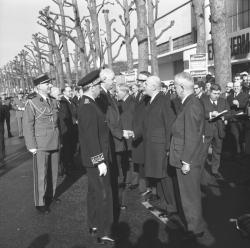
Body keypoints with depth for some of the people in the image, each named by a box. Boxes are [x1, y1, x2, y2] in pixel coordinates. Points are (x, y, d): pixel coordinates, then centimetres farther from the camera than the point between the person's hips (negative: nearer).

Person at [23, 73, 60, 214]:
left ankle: (51, 195, 32)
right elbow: (28, 126, -7)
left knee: (54, 172, 13)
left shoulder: (54, 102, 10)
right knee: (41, 174, 1)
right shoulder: (32, 103, -5)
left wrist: (59, 140, 13)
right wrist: (31, 146, -10)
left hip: (55, 144, 5)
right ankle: (40, 202, 14)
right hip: (41, 145, -5)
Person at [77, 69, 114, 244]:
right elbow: (91, 137, -25)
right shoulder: (88, 107, -22)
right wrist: (100, 161, -22)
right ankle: (103, 233, 9)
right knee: (104, 195, -2)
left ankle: (94, 225, 33)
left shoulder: (87, 104, 9)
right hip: (96, 158, -10)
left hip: (92, 158, 10)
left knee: (94, 192, 19)